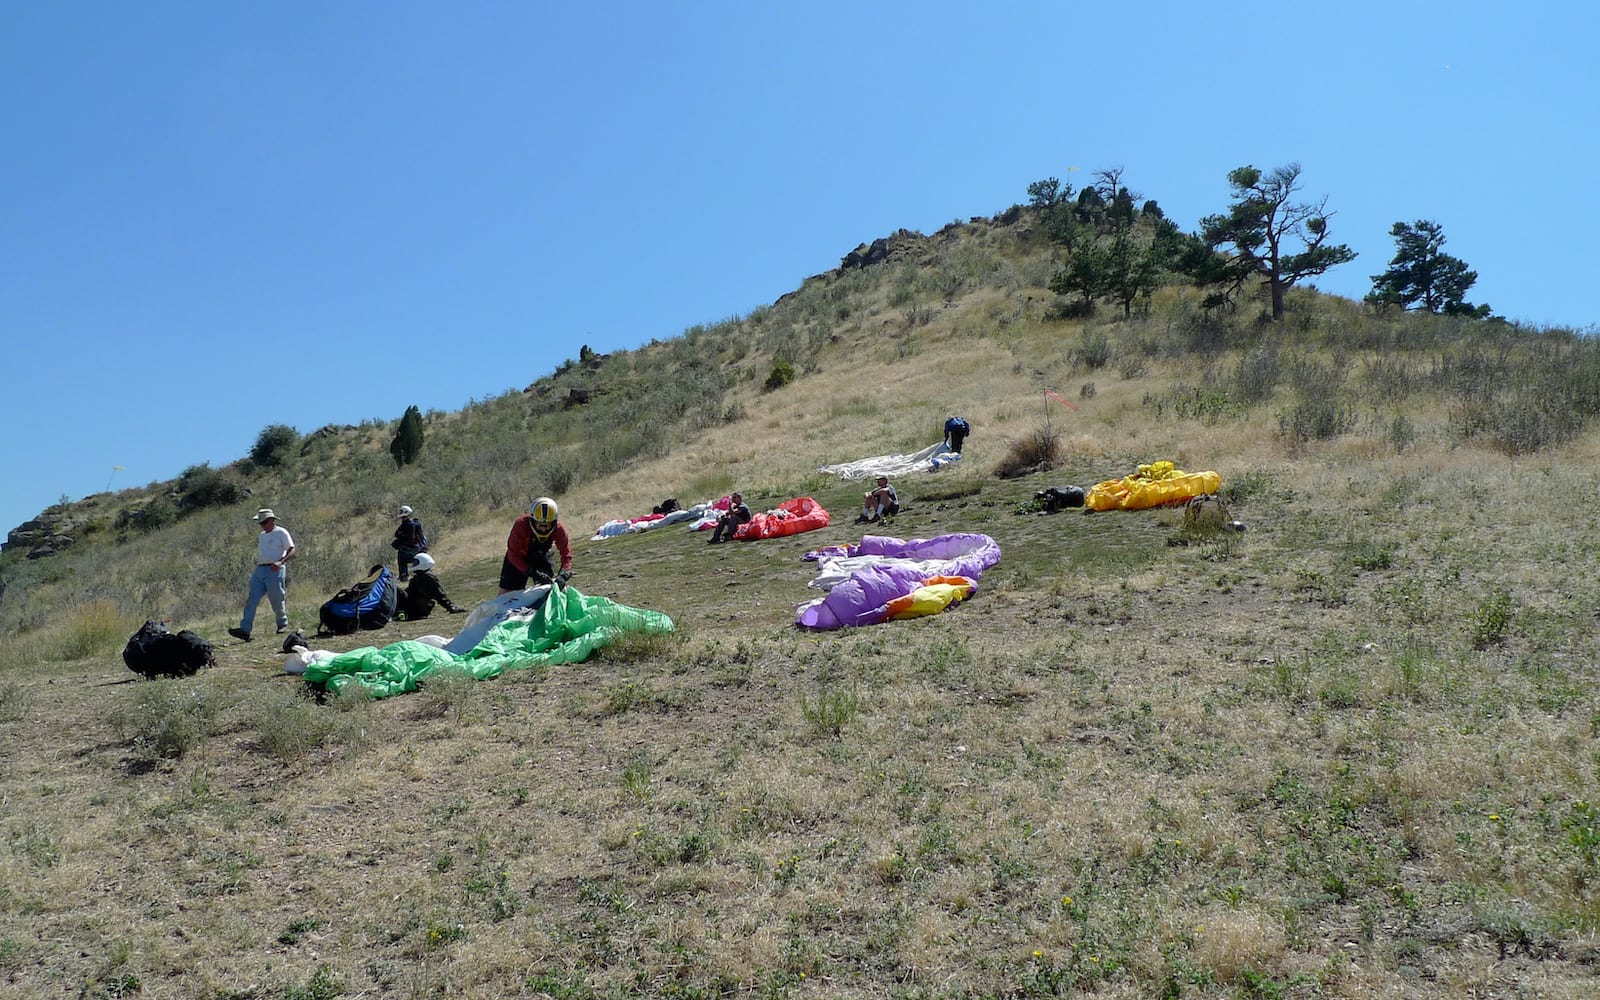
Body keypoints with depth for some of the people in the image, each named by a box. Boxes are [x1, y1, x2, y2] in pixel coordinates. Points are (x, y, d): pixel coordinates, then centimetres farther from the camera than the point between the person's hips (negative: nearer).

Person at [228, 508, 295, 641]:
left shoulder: (281, 533, 0)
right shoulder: (261, 536, 22)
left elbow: (292, 551, -7)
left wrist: (280, 562, -21)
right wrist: (257, 564, 16)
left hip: (275, 571, -6)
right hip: (260, 570, 6)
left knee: (277, 600, 0)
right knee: (251, 600, -7)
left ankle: (283, 624, 24)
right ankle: (245, 630, -14)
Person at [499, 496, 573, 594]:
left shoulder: (559, 529, -29)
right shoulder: (521, 525, -36)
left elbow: (566, 555, -20)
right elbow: (513, 555, -32)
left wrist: (563, 575, -39)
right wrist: (534, 573, -43)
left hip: (541, 557, 2)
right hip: (518, 558, -2)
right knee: (506, 592, -3)